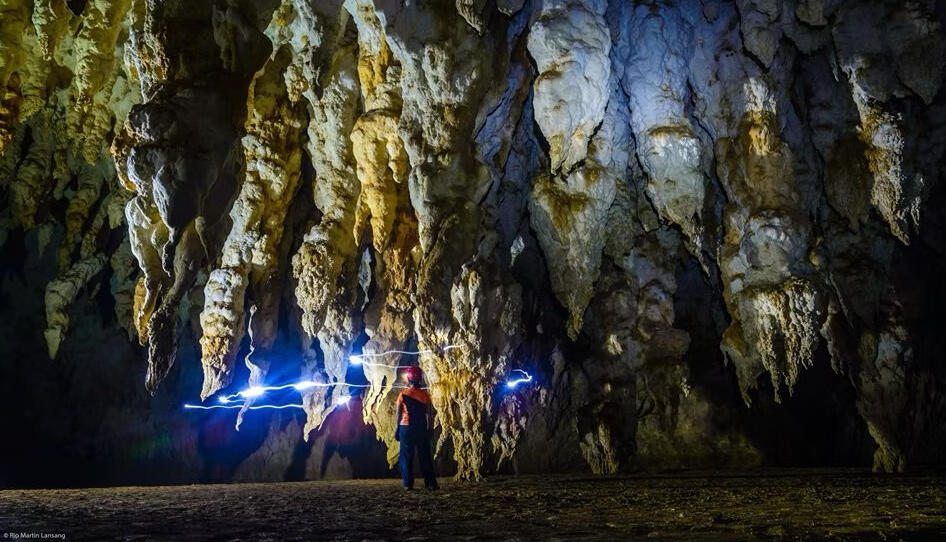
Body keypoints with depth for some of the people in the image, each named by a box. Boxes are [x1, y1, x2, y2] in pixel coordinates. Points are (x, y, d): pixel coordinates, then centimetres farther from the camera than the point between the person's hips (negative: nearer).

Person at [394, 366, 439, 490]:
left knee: (406, 457, 5)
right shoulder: (425, 394, -1)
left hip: (406, 428, -1)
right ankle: (430, 483, 3)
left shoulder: (403, 394, -3)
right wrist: (429, 428, 8)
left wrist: (396, 429, 3)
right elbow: (429, 413, 0)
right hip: (421, 428, 1)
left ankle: (408, 484, 2)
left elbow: (398, 414, -4)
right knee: (425, 456, 6)